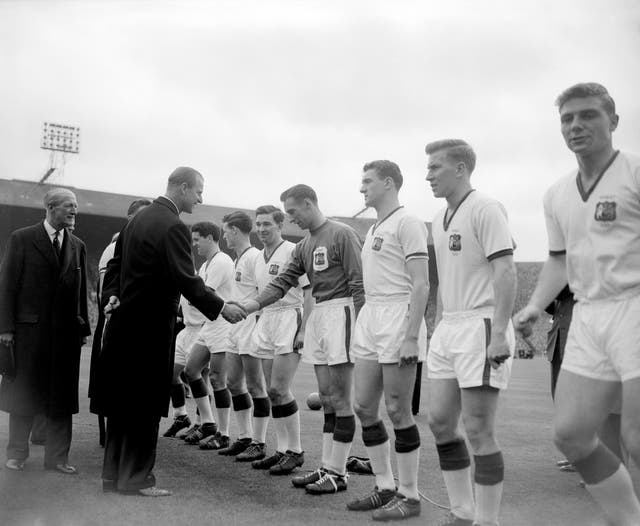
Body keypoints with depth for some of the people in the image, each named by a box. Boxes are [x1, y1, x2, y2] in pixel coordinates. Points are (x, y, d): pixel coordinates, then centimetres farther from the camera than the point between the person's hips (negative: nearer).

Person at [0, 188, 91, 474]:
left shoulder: (77, 246, 10)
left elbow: (81, 290, 11)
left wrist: (83, 328, 6)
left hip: (66, 332, 4)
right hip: (29, 329, -3)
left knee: (61, 396, 6)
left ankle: (57, 457, 16)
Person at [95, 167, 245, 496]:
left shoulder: (139, 218, 12)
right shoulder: (173, 226, -17)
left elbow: (115, 264, 16)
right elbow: (187, 281, -21)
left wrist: (112, 296, 9)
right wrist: (221, 308, -14)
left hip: (124, 320, 9)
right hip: (150, 326, -9)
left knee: (122, 399, 14)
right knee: (146, 404, 1)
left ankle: (113, 474, 23)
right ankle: (136, 478, 9)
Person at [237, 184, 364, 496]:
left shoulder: (342, 235, -8)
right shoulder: (304, 246, 15)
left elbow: (359, 284, -11)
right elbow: (283, 282, 11)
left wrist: (359, 327, -15)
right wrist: (248, 306, -1)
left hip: (340, 312, -8)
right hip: (317, 315, 8)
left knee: (339, 398, -4)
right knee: (326, 397, 11)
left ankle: (338, 473, 3)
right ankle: (327, 467, 18)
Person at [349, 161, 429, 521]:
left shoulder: (407, 224, -9)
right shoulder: (374, 229, 18)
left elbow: (421, 285, -15)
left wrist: (411, 337, -21)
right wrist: (366, 322, 17)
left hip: (398, 318, -9)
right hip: (370, 317, 9)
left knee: (398, 410, -3)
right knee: (365, 406, 10)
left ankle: (409, 496, 10)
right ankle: (386, 488, 22)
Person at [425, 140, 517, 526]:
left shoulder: (485, 209, -10)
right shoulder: (440, 218, 16)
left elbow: (506, 271, -17)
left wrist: (499, 333, -23)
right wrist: (445, 326, 17)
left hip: (481, 325, -9)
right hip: (448, 327, 9)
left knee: (478, 430, -4)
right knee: (440, 422, 10)